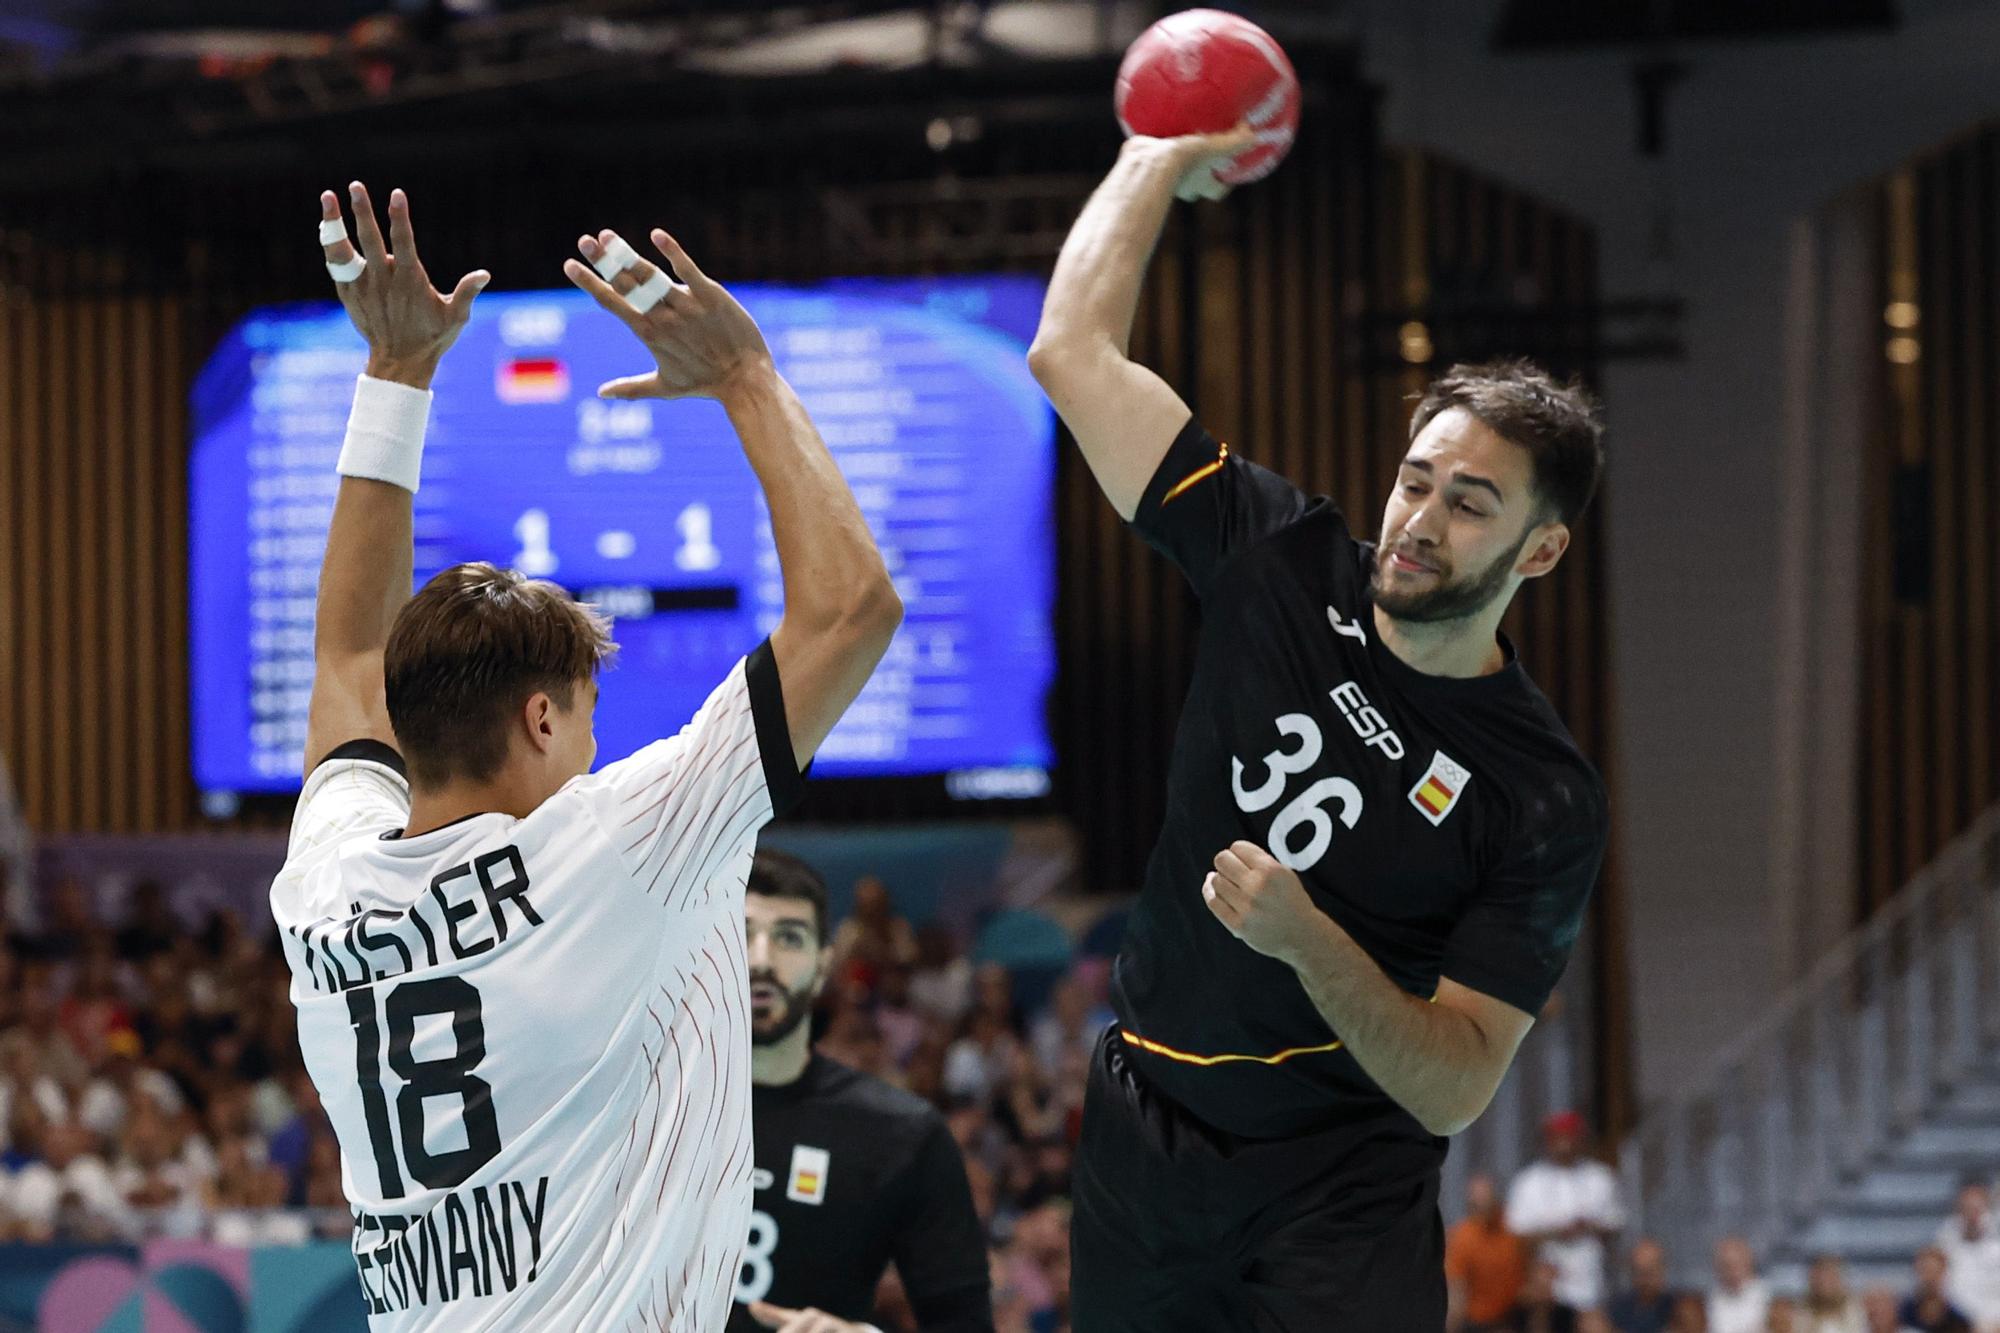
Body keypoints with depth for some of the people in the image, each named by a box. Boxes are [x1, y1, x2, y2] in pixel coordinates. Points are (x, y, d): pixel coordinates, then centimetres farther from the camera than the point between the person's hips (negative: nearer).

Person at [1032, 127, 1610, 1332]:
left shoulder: (1545, 802, -12)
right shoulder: (1287, 569, -2)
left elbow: (1455, 1088, -16)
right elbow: (1073, 353, 0)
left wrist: (1307, 941, -30)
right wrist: (1160, 162, 3)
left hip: (1337, 1194, -4)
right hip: (1140, 1134, 4)